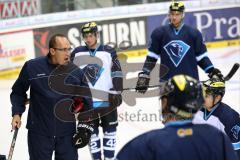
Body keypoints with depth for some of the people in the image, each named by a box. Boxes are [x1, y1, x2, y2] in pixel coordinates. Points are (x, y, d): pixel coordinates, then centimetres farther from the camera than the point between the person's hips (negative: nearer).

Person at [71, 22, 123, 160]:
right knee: (91, 131, 7)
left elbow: (117, 73, 0)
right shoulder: (77, 54, -1)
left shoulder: (109, 52, -3)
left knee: (110, 130, 7)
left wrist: (117, 92, -6)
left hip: (107, 100, -1)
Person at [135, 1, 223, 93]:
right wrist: (144, 75, 0)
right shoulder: (159, 33, 3)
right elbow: (152, 57, 6)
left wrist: (212, 71, -4)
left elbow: (201, 57, 6)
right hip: (167, 80, 0)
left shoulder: (193, 33, 2)